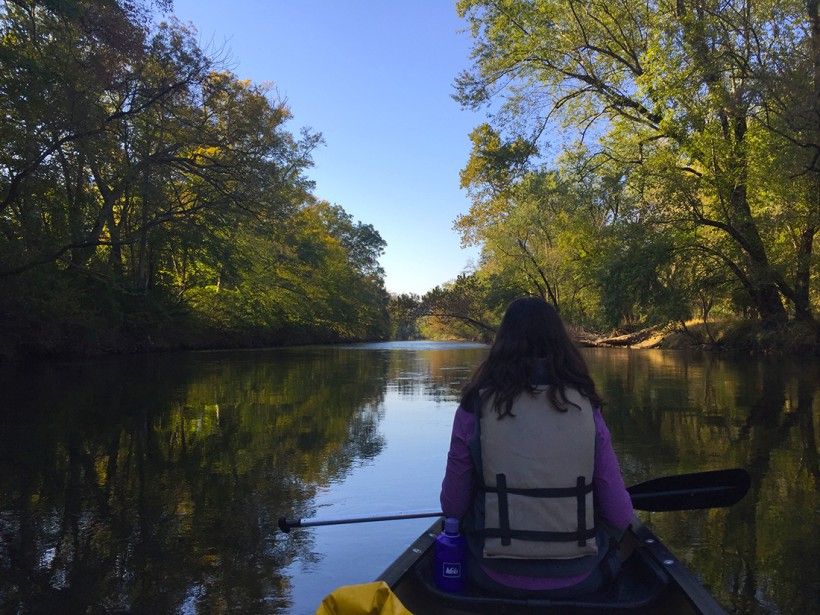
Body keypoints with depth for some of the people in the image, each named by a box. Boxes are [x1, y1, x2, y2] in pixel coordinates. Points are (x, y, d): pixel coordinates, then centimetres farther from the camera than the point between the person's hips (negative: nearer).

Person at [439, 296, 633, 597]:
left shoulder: (476, 406, -11)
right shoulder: (585, 407, -8)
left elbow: (452, 507, -5)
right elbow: (620, 516, -6)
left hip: (497, 579, -1)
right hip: (578, 580, 1)